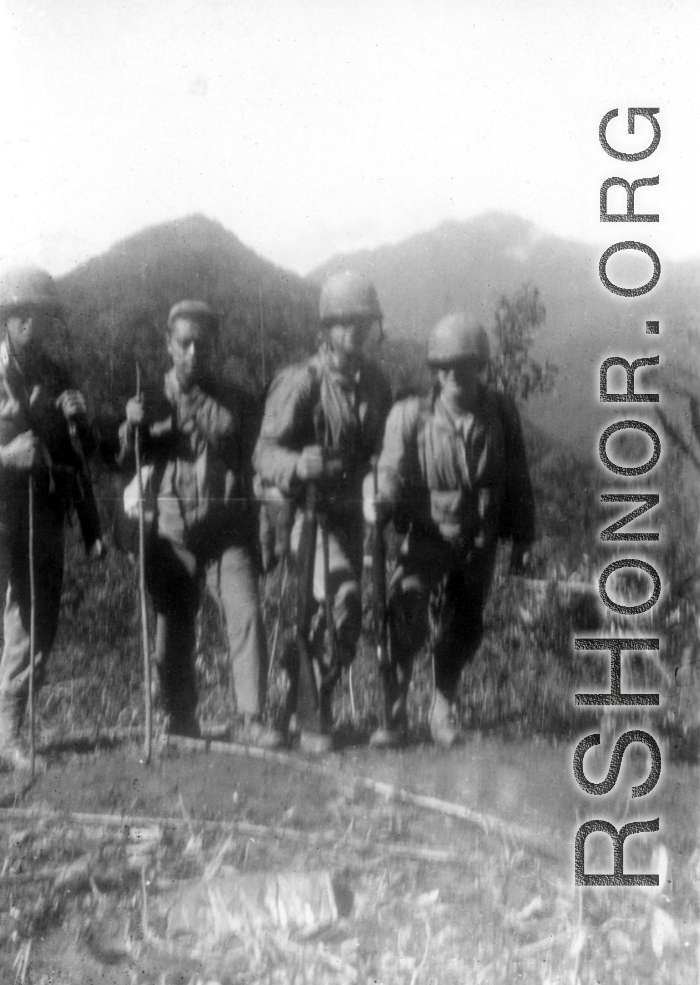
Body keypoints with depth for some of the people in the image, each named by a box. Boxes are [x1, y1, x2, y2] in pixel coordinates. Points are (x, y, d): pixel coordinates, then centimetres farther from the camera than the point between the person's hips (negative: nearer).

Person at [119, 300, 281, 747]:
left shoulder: (235, 401, 8)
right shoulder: (153, 400, 9)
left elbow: (251, 458, 10)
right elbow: (125, 459, 3)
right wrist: (132, 426, -17)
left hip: (227, 528, -1)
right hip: (172, 528, 1)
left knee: (247, 614, -15)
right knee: (173, 626, 6)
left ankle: (253, 720, -10)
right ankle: (180, 725, 18)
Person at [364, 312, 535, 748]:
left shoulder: (501, 412, -6)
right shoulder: (410, 415, -13)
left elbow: (517, 479, 3)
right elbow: (393, 470, -14)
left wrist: (523, 539, 7)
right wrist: (380, 501, -38)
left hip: (479, 542, 3)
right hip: (427, 536, -3)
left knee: (463, 629, 12)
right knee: (407, 617, -20)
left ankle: (444, 708, 36)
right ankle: (395, 709, -4)